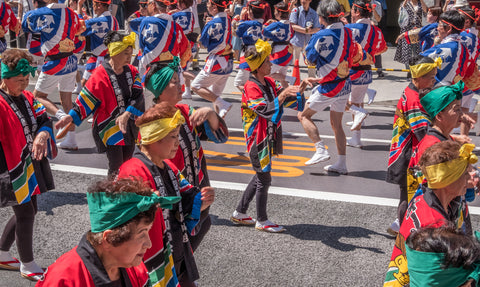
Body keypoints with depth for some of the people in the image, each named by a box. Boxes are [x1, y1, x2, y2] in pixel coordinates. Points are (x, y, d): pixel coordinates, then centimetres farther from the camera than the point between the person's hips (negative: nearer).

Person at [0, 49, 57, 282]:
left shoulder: (27, 97, 6)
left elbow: (43, 119, 6)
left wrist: (43, 134, -17)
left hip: (31, 166, 8)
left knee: (27, 211, 17)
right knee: (25, 214, 1)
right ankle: (27, 266, 20)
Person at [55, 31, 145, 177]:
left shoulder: (131, 71, 1)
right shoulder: (100, 76, -14)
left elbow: (137, 95, -9)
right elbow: (85, 100, -12)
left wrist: (126, 115, -23)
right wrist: (70, 117, -24)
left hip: (129, 126, 6)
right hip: (110, 127, -5)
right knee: (116, 167, -6)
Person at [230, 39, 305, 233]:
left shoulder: (269, 83, 9)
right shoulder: (251, 88, -17)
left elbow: (287, 103, 13)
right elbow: (266, 111, -29)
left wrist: (300, 89, 0)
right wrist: (282, 95, -37)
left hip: (269, 137, 9)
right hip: (257, 138, -9)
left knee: (261, 176, 16)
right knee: (264, 179, -1)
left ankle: (239, 213, 28)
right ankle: (262, 221, 13)